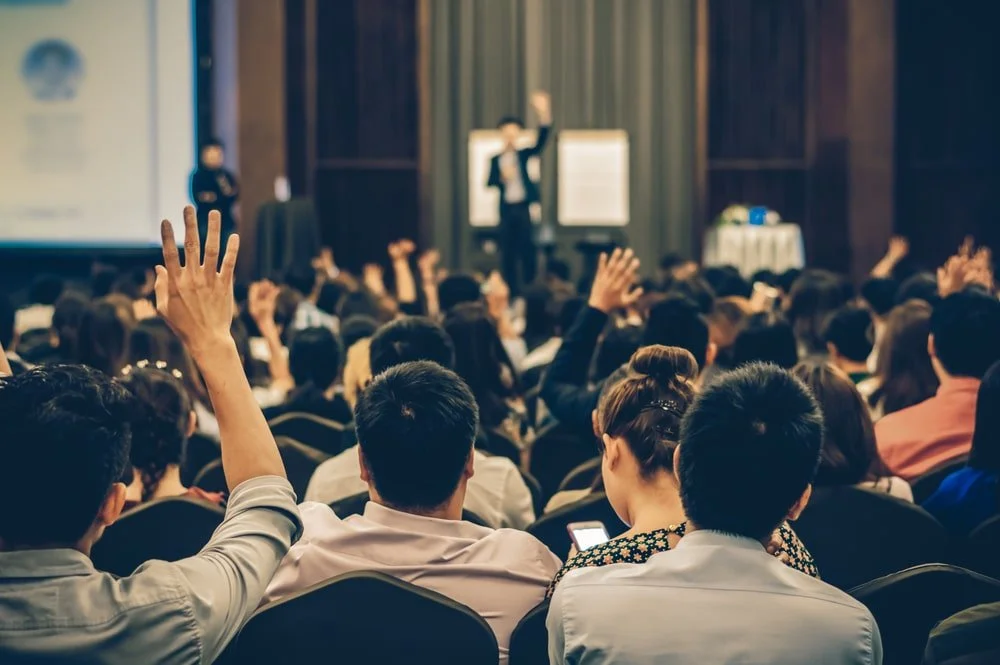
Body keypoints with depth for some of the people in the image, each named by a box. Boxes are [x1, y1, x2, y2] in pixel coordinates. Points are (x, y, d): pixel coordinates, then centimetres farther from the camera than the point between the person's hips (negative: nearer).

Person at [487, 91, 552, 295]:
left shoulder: (523, 154, 8)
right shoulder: (495, 159, 10)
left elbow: (541, 142, -6)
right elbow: (489, 182, 5)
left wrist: (544, 114, -17)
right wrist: (502, 177, -16)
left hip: (525, 207, -1)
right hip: (506, 208, 1)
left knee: (527, 248, -3)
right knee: (508, 251, 2)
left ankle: (530, 286, 2)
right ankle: (513, 291, 7)